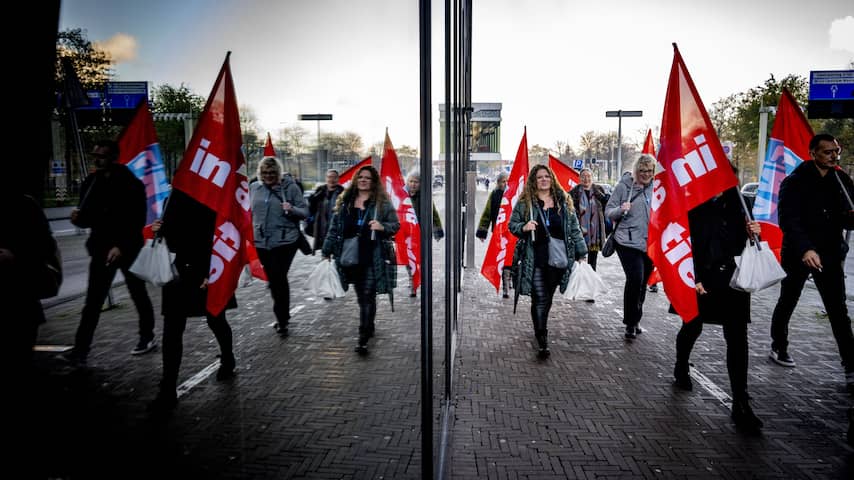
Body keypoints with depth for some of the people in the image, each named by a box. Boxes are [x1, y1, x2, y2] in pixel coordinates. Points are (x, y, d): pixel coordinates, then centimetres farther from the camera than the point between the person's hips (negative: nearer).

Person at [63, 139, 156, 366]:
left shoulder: (131, 184, -11)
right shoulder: (91, 182, 5)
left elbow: (137, 221, -14)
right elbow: (89, 216, 11)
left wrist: (121, 246, -21)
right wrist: (79, 218, -11)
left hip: (128, 248, -4)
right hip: (102, 247, 4)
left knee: (139, 295, 10)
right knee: (93, 300, 0)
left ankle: (147, 338, 27)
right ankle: (81, 349, 0)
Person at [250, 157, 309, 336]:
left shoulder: (290, 187, -5)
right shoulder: (254, 188, 7)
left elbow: (305, 212, -4)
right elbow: (249, 212, 18)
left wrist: (292, 209, -23)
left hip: (285, 241, -4)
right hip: (261, 242, 5)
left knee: (279, 278, -10)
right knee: (273, 280, 11)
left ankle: (282, 320, 2)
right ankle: (283, 316, 27)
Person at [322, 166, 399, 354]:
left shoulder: (382, 203, -1)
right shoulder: (345, 202, 10)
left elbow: (396, 225, 2)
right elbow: (334, 228, 12)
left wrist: (382, 227, -19)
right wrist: (327, 252, 8)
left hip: (372, 260, -4)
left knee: (367, 298, -5)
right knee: (362, 297, 15)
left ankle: (363, 339, -4)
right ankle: (369, 327, 35)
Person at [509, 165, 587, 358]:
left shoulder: (564, 202, 9)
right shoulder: (525, 202, 3)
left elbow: (574, 229, 12)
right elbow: (512, 224, 8)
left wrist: (581, 253, 8)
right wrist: (524, 227, -14)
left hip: (557, 259, 3)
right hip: (535, 260, -3)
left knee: (548, 297, 11)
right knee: (540, 299, -6)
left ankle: (541, 330, 32)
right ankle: (542, 340, -3)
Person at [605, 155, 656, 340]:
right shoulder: (624, 186, -4)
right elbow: (608, 211, -1)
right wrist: (621, 210, -20)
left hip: (650, 244, 5)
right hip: (628, 241, -5)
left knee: (642, 282, 12)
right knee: (635, 279, -16)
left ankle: (636, 320, 29)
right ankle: (630, 323, -1)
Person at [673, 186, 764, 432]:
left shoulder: (736, 202, 8)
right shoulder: (694, 204, -6)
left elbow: (739, 241, 17)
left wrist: (751, 232, -5)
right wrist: (692, 278, -14)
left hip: (732, 278, 3)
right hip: (700, 278, -3)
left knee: (737, 338, -3)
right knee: (692, 327, 15)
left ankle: (741, 404, 0)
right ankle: (681, 370, 44)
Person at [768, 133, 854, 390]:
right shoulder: (795, 182, -10)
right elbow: (788, 220, -19)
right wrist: (805, 249, -33)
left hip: (830, 255, 3)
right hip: (798, 254, -3)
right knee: (787, 304, 13)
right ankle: (778, 347, 33)